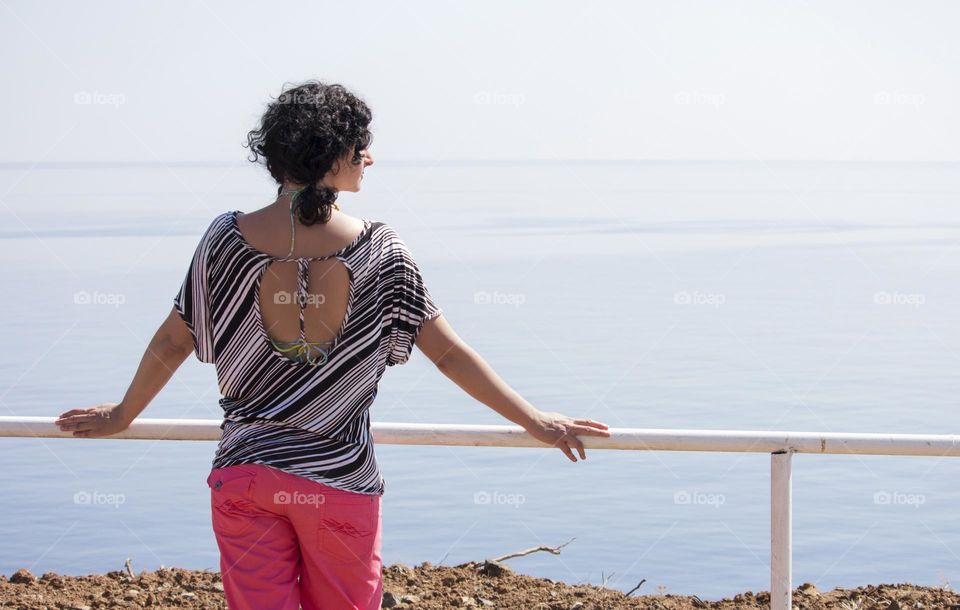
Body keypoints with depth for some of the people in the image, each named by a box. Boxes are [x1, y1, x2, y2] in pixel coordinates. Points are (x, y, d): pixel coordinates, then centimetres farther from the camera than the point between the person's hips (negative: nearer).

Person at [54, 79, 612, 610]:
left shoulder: (227, 240, -6)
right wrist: (537, 422, 5)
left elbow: (172, 342, 5)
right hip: (340, 482, -1)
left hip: (244, 474, 1)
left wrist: (121, 416, 22)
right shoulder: (380, 251, -10)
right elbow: (450, 353, -5)